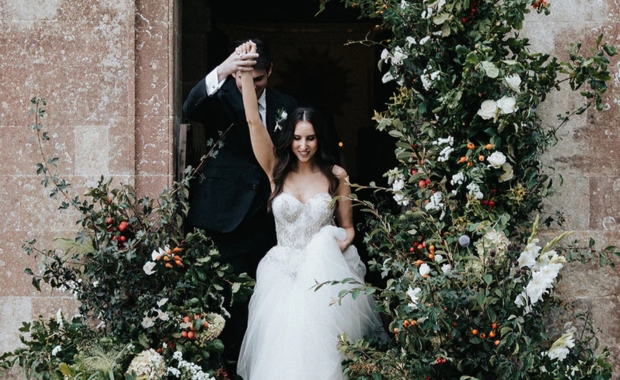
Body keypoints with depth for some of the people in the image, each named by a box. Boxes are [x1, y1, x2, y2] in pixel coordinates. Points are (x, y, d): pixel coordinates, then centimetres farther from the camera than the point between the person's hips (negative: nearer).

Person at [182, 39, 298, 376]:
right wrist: (221, 72, -41)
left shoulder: (285, 105, 10)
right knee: (233, 296, -5)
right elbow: (190, 110, -25)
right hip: (228, 216, -4)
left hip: (267, 217, 4)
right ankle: (231, 364, 5)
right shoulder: (221, 98, -3)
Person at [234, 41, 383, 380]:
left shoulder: (336, 176, 2)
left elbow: (348, 228, 10)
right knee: (281, 349, -13)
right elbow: (253, 121, -8)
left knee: (320, 344, -17)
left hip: (325, 272, -1)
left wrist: (338, 245, -15)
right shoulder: (276, 170, 3)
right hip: (283, 273, 1)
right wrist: (245, 72, -17)